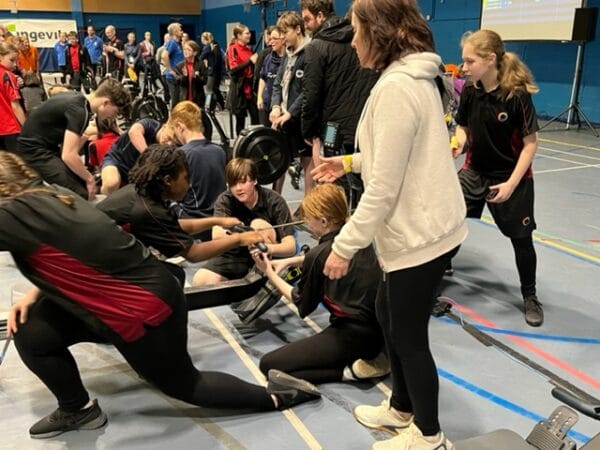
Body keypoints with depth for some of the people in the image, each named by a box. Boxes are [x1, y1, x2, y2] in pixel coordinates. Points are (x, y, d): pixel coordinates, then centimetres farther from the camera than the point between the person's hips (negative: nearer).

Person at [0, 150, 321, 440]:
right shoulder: (51, 196, 5)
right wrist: (33, 295, 6)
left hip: (144, 312, -9)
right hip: (152, 291, 9)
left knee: (184, 385, 14)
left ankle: (274, 395, 25)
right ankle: (77, 410, 28)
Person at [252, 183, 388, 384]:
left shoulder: (318, 255, -13)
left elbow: (301, 302, 5)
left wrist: (269, 272, 15)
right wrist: (289, 261, 24)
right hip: (381, 328, 8)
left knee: (268, 365, -4)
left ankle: (349, 370, -10)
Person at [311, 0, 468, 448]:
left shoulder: (396, 87, -22)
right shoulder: (416, 77, 9)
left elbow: (383, 188, -23)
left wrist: (344, 245, -16)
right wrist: (350, 161, 15)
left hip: (420, 233, -10)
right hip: (422, 225, 10)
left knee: (409, 336, 7)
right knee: (387, 314, 22)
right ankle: (402, 408, 41)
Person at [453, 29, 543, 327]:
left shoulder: (518, 95, -21)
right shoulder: (470, 91, -6)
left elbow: (530, 143, -16)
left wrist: (511, 184, -20)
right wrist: (458, 145, -14)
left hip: (512, 178, -4)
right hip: (475, 171, 4)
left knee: (521, 239, 8)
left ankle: (530, 296, 29)